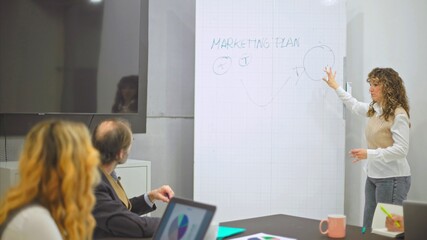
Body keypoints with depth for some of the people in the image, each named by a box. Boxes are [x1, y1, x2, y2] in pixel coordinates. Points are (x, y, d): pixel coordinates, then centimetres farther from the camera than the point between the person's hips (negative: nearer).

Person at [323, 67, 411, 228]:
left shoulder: (398, 115, -18)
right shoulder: (374, 109, 6)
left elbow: (401, 149, -22)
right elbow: (354, 106, 28)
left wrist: (369, 154, -27)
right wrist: (335, 86, 33)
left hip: (392, 178, -8)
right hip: (373, 176, 8)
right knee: (368, 227, 13)